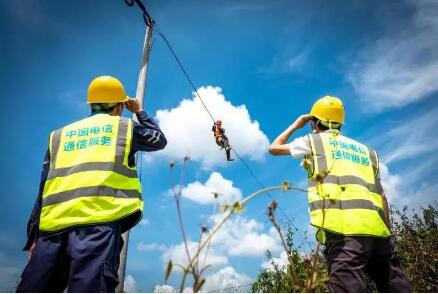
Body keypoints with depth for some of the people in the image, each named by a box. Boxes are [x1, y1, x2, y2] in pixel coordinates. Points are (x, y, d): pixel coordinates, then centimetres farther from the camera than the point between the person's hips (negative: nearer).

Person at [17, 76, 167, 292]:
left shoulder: (59, 134, 28)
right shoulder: (125, 127, 19)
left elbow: (44, 188, 21)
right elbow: (159, 140, 37)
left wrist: (34, 236, 19)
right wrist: (140, 112, 48)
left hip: (53, 223, 4)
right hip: (100, 219, -4)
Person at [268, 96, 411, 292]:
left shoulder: (314, 141, 15)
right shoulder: (364, 150, 28)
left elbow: (274, 148, 27)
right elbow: (382, 197, 21)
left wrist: (295, 126, 39)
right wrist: (386, 232, 21)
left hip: (344, 228, -6)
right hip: (377, 228, 6)